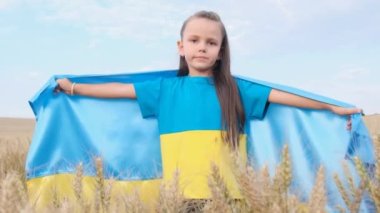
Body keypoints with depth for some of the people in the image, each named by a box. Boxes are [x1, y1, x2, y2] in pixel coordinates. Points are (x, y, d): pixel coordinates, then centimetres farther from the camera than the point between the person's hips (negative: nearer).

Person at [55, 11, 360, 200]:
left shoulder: (236, 89, 6)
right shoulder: (166, 88, 7)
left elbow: (281, 95, 6)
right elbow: (120, 89, 11)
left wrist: (333, 107, 8)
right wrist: (74, 88, 13)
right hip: (182, 195, 0)